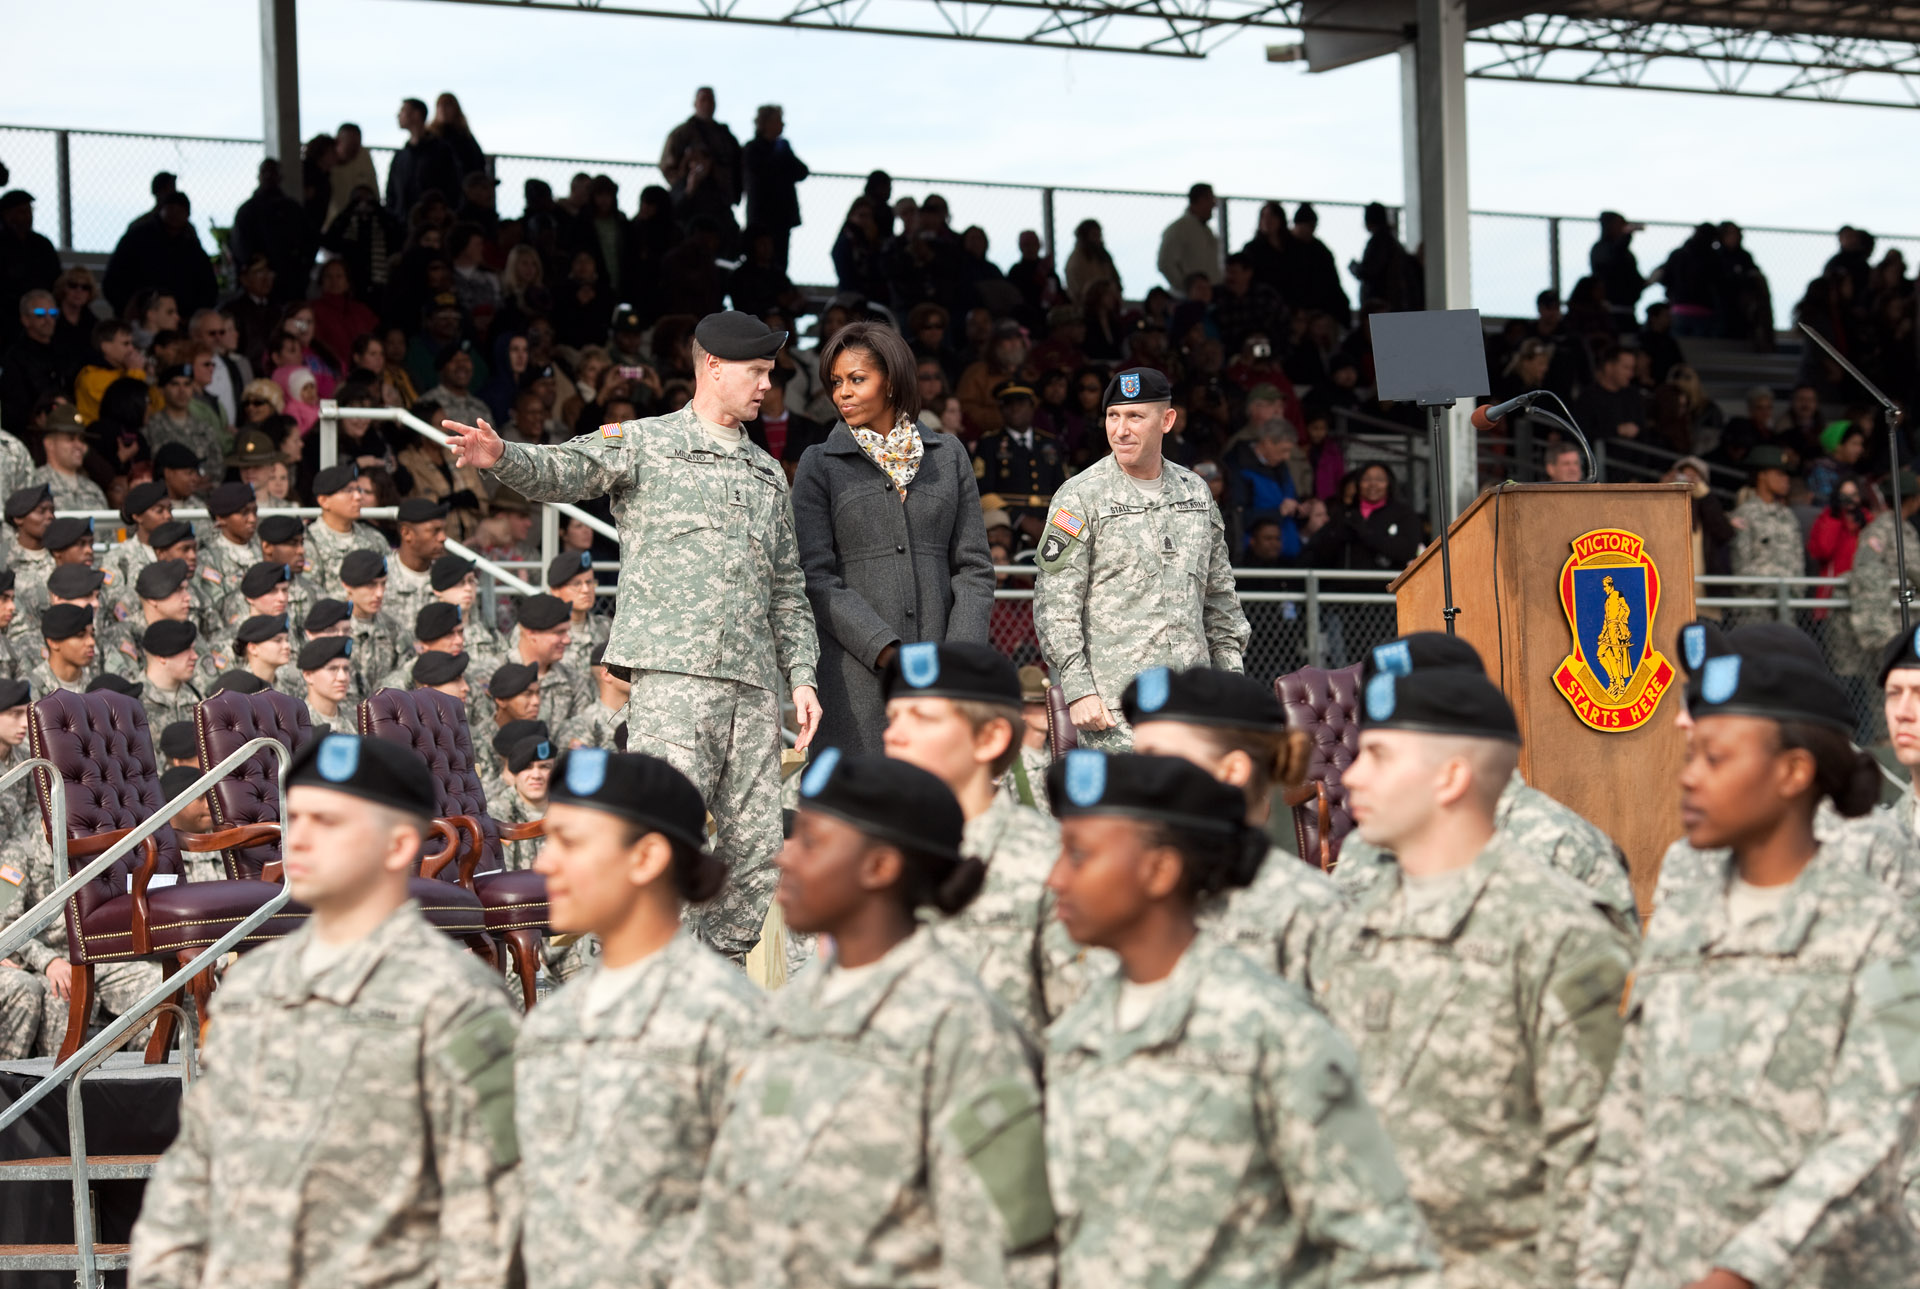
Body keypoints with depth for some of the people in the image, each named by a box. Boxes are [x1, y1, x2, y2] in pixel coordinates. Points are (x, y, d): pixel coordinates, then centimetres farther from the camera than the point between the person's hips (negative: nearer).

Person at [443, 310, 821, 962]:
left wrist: (801, 675, 14)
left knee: (757, 852, 5)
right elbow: (562, 470, -11)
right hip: (673, 672, -6)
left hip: (755, 683, 6)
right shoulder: (644, 443, 6)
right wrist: (501, 456, -32)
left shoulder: (768, 473, 23)